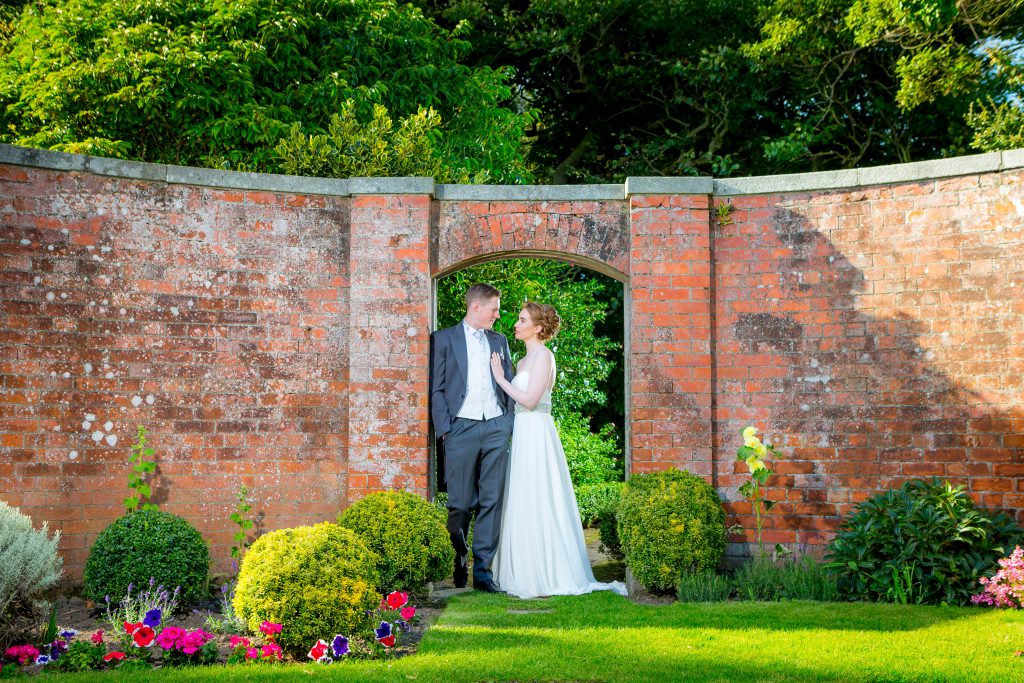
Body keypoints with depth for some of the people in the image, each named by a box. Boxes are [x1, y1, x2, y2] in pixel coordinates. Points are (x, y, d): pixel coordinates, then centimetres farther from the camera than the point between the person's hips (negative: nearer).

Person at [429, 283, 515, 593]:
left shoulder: (499, 341, 18)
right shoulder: (443, 339, 4)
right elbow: (436, 388, 0)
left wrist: (509, 425, 7)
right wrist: (444, 428, -8)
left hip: (496, 428, 4)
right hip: (462, 428, -4)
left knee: (492, 501, 1)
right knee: (460, 503, -1)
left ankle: (483, 570, 5)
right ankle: (457, 566, 14)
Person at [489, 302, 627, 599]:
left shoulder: (543, 356, -9)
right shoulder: (524, 360, 18)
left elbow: (530, 399, -18)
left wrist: (500, 378, -11)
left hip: (536, 435, -9)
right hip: (522, 436, 9)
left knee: (537, 505, -7)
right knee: (522, 505, 9)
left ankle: (543, 577, -3)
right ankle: (525, 573, 13)